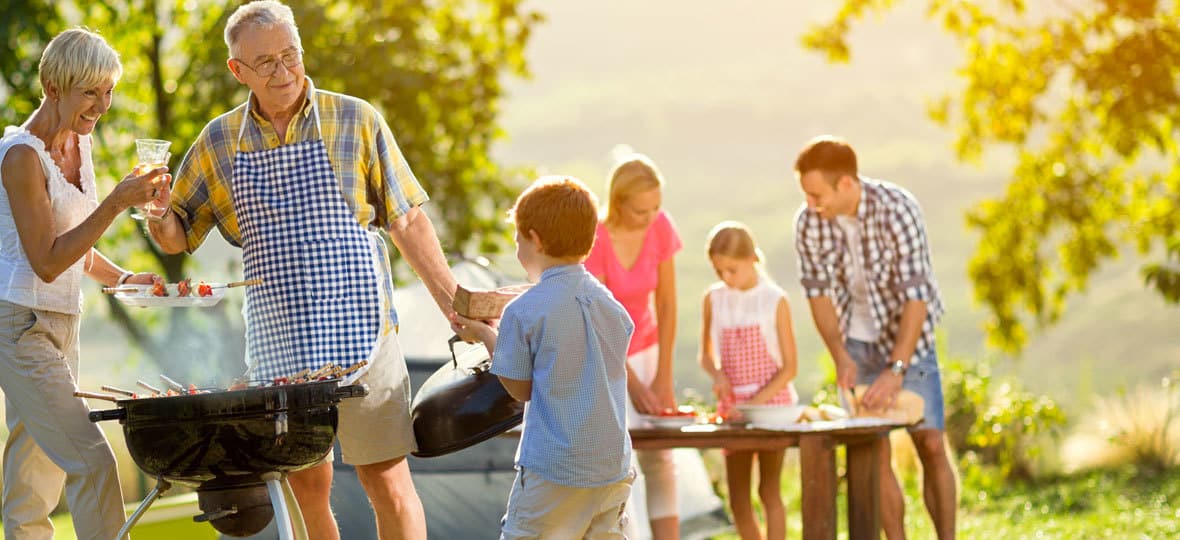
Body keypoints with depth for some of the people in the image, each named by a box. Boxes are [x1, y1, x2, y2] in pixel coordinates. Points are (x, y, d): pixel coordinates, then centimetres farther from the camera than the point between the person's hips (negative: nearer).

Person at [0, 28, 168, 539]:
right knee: (91, 461, -16)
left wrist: (120, 278, 4)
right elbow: (47, 261, -19)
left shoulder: (78, 143, 10)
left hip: (61, 322, 9)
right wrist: (116, 203, -24)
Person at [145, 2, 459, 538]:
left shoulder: (356, 120, 0)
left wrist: (455, 306, 1)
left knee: (386, 477, -2)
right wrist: (159, 212, -10)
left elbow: (407, 222, 3)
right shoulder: (219, 142, 7)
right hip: (277, 345, 3)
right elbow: (178, 236, 14)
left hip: (359, 331, -3)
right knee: (306, 483, 8)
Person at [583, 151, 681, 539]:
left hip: (642, 348, 4)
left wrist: (663, 377, -7)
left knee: (659, 460, -2)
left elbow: (666, 305, -5)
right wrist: (633, 386, -19)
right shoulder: (594, 239, -24)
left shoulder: (661, 228, -11)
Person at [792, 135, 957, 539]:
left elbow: (916, 296, -28)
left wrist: (896, 369, -35)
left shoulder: (897, 210, -26)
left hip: (907, 338, -3)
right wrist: (840, 356, -18)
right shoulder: (808, 223, -15)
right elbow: (819, 293, -5)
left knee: (931, 445, -5)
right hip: (858, 344, 3)